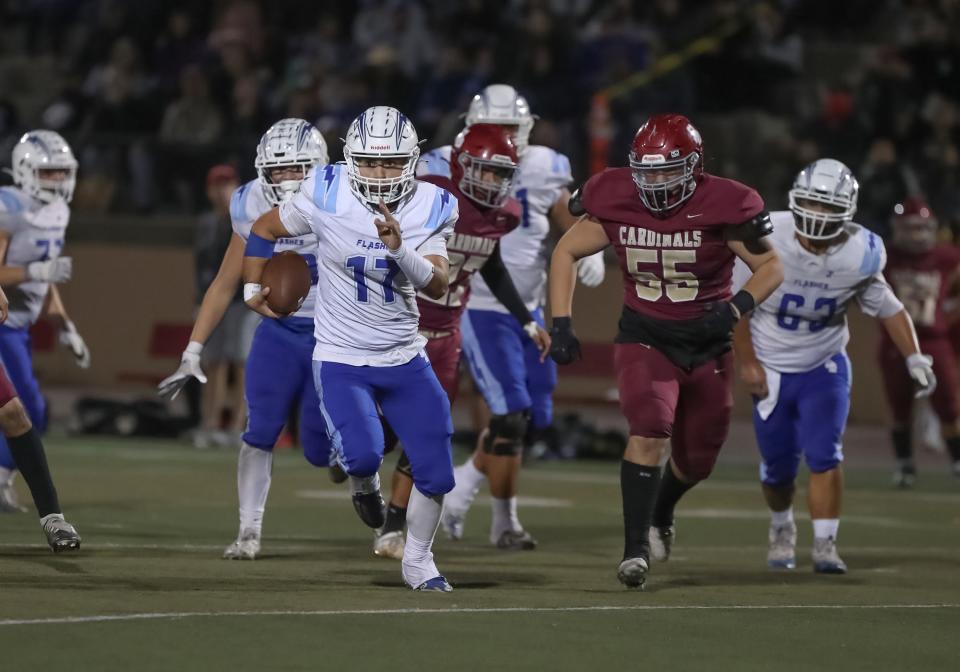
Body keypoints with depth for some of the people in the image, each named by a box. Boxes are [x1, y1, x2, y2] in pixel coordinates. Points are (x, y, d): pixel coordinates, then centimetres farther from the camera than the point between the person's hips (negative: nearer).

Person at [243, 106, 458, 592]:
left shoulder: (429, 208, -7)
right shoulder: (326, 197, -13)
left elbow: (438, 285, -17)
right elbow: (264, 229, 4)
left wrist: (399, 247, -32)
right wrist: (252, 288, 6)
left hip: (405, 359, 3)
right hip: (341, 361, -3)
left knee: (436, 474, 3)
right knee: (362, 455, -25)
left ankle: (417, 560, 30)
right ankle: (364, 484, 15)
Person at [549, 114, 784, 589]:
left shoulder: (718, 209, -17)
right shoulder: (617, 203, -12)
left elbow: (771, 268, -6)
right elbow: (566, 252, 3)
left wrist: (735, 308, -24)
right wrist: (561, 324, -6)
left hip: (706, 345, 1)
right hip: (645, 339, -1)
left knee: (696, 460, 14)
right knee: (650, 432, -25)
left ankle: (660, 514, 48)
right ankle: (635, 548, -22)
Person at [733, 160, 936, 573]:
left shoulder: (860, 255, -18)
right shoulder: (767, 240, -22)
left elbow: (887, 308, 0)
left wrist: (914, 358, -8)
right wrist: (747, 362, -6)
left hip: (825, 366, 0)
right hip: (771, 369, 0)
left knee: (824, 456, -15)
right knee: (778, 465, 8)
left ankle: (825, 546, -7)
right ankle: (781, 529, 37)